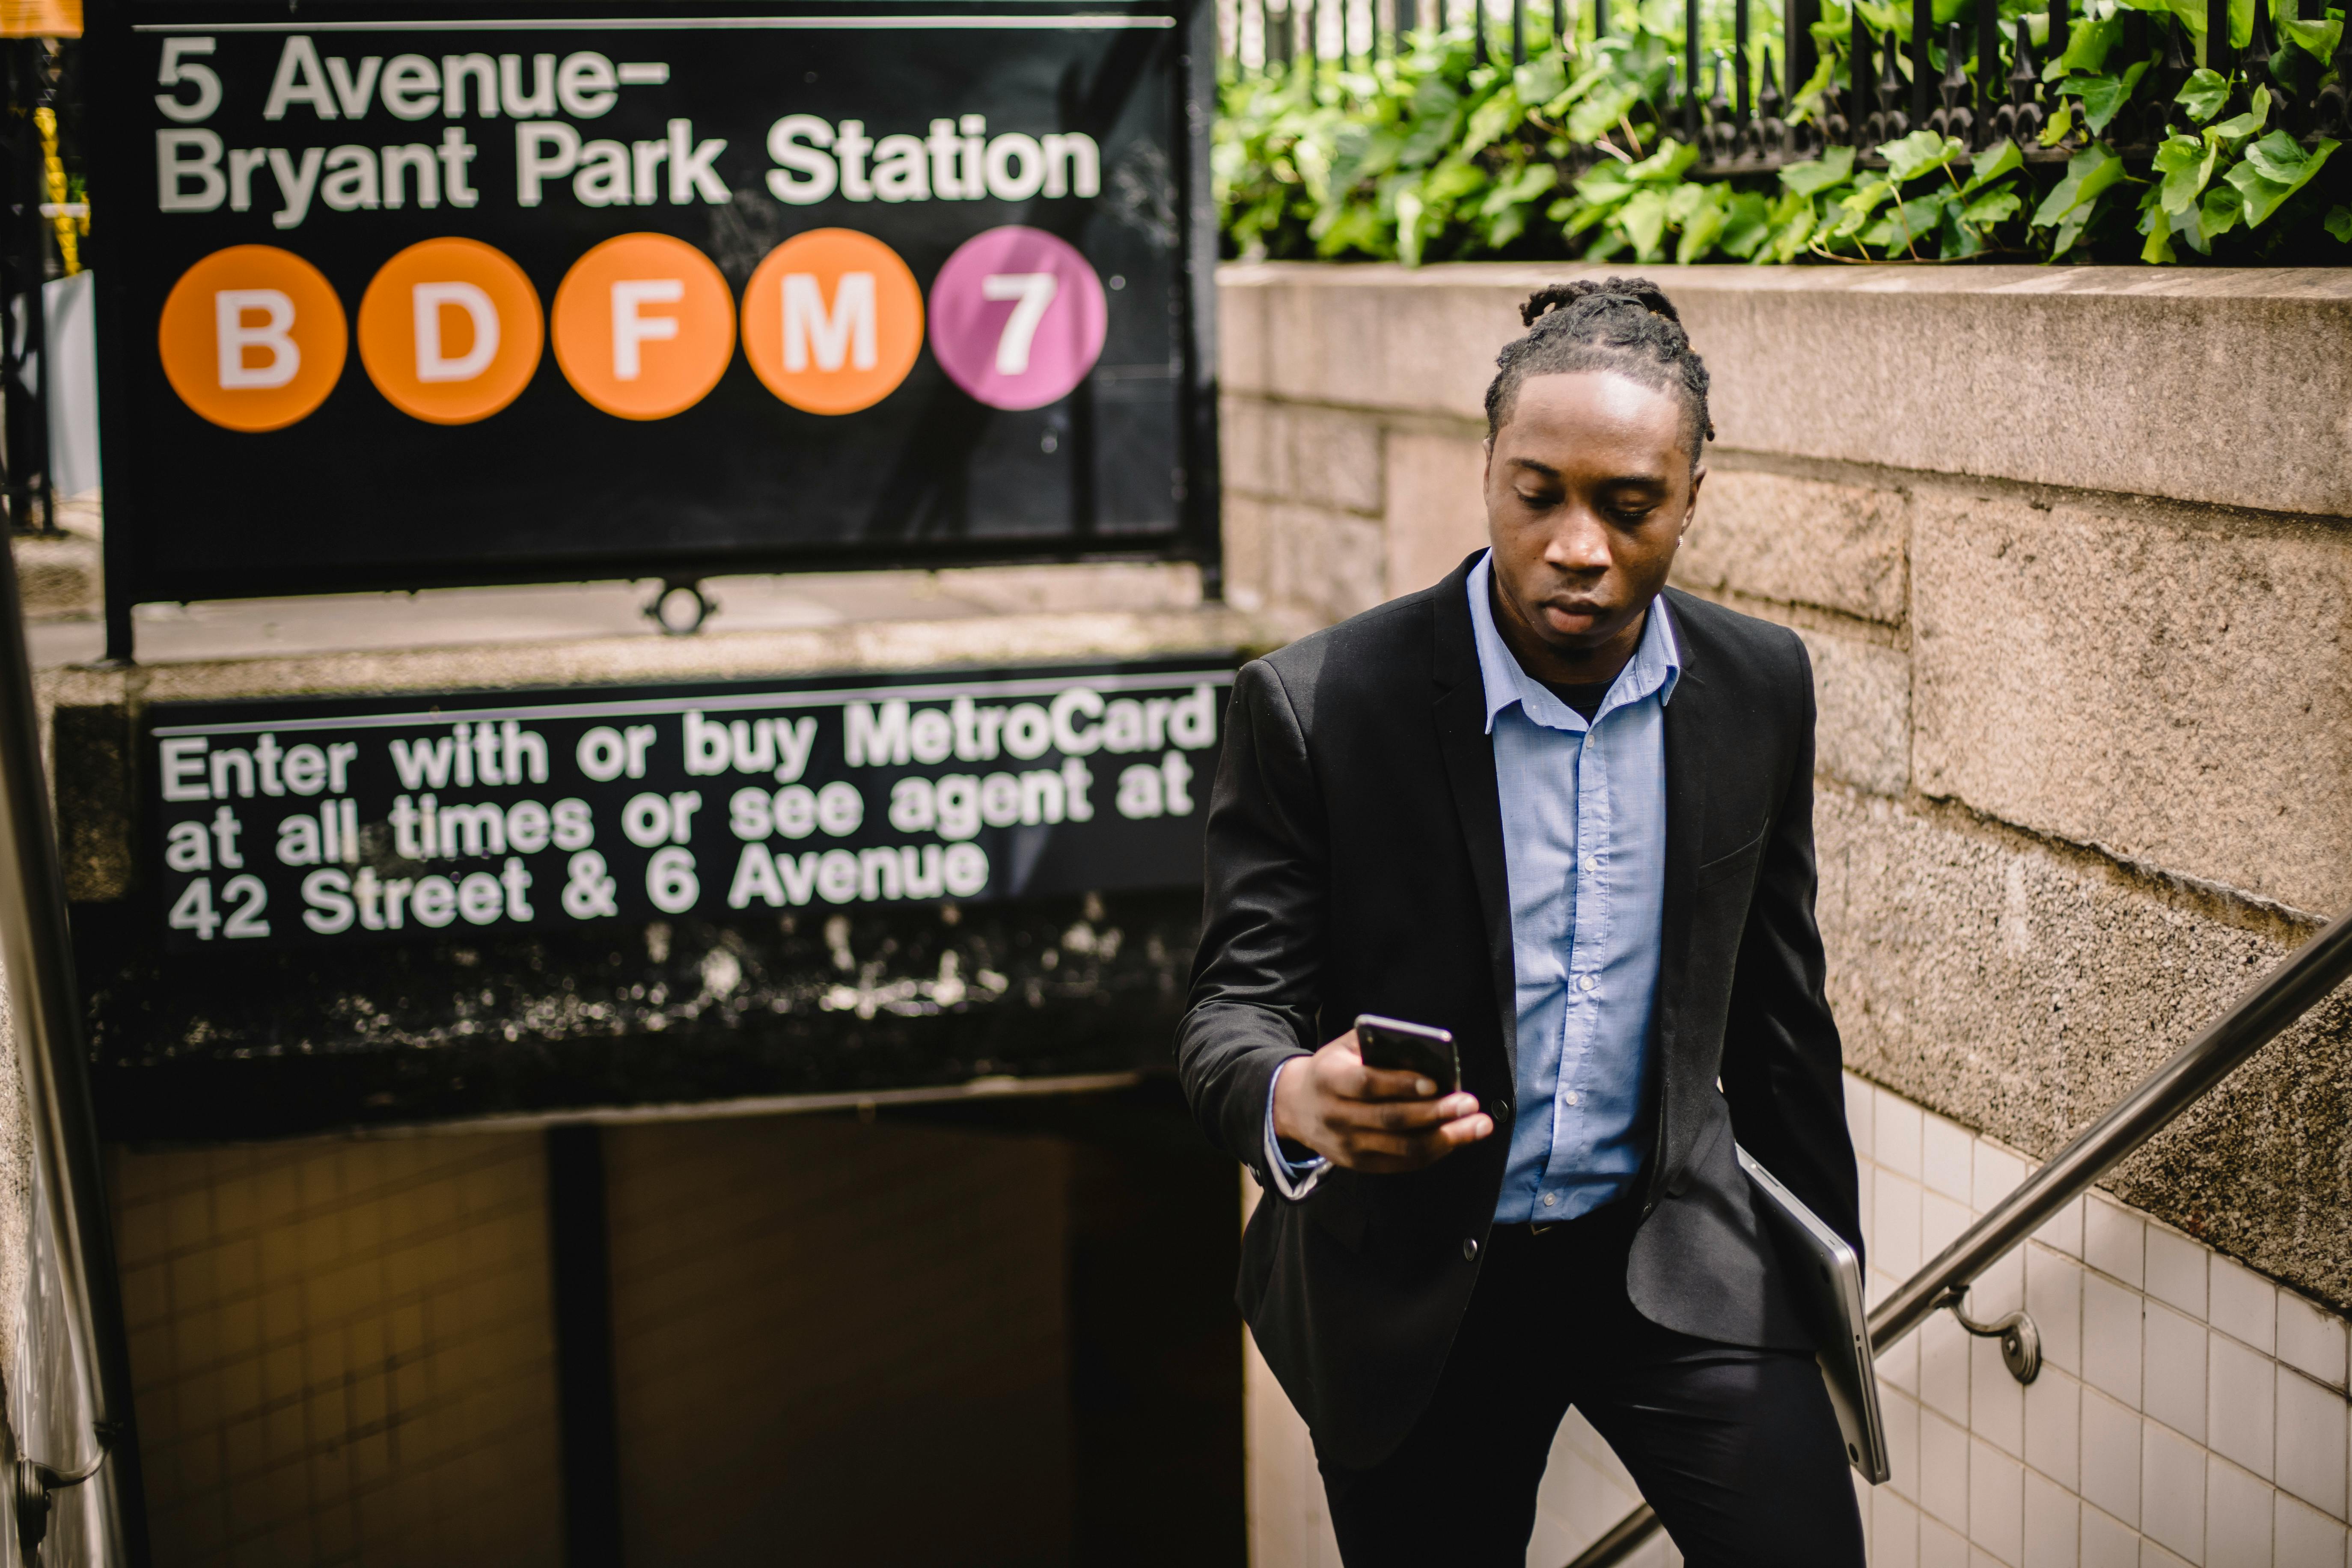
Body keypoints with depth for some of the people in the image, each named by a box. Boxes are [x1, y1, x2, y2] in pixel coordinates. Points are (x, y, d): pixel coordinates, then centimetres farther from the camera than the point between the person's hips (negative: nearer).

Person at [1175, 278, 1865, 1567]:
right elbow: (1230, 1009, -13)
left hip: (1672, 1258, 2)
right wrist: (1297, 1099, -36)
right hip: (1412, 1285, -2)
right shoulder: (1316, 706, -15)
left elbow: (1773, 1002, 9)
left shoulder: (1758, 687, -3)